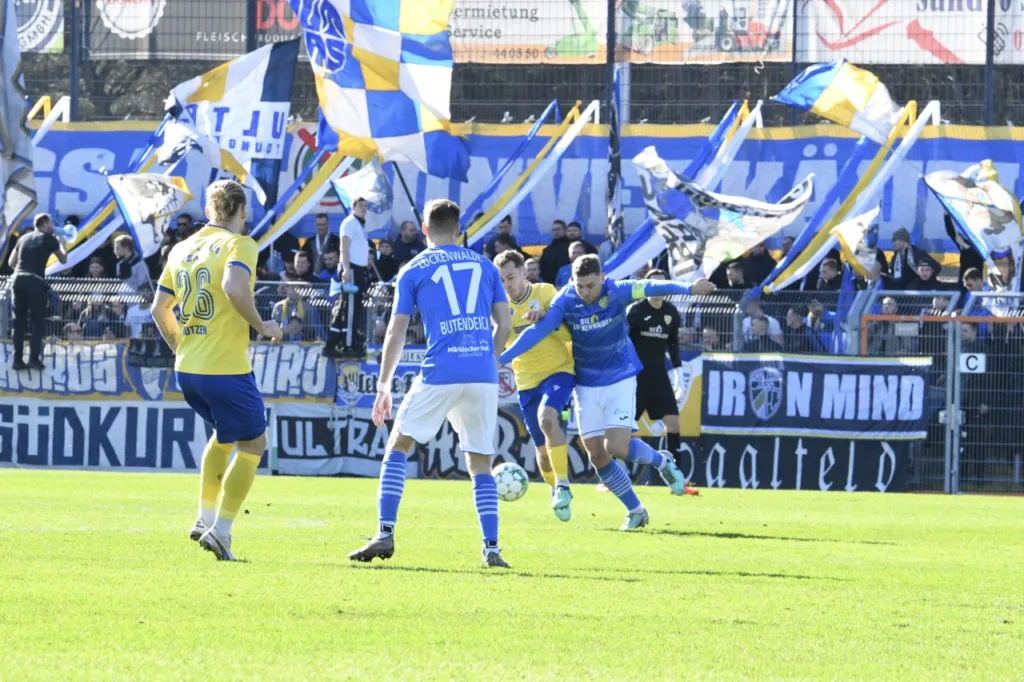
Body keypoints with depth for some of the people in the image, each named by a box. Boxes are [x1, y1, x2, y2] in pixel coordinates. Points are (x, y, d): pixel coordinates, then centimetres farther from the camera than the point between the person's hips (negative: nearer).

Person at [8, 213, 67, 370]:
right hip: (35, 281, -4)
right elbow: (63, 260, 18)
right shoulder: (49, 239, 6)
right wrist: (62, 244, 36)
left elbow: (11, 262, 19)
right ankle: (34, 359, -5)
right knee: (37, 321, 2)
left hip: (18, 279, 4)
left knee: (19, 321, 8)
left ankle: (18, 360, 5)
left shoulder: (24, 238, 19)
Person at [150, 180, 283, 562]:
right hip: (226, 368, -7)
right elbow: (234, 286, -29)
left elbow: (159, 309, 16)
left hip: (187, 370, 7)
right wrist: (261, 325, -15)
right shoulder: (239, 245, -8)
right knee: (253, 443, 8)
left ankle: (206, 518, 23)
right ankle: (221, 530, -1)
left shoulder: (182, 250, 12)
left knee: (223, 436, 29)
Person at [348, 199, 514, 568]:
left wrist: (384, 386, 13)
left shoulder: (413, 270, 7)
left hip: (439, 373, -3)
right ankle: (491, 548, 1)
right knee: (480, 464, 12)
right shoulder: (485, 265, 14)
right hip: (484, 375, 3)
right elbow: (504, 325, 12)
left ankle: (385, 535, -1)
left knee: (398, 447, 10)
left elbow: (396, 333, 6)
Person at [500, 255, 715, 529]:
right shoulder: (565, 301, -13)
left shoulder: (616, 292, -17)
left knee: (616, 448, -16)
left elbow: (648, 287, -32)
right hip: (586, 385, 3)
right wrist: (501, 359, -26)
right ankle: (635, 511, 18)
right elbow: (537, 332, -17)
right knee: (597, 456, 1)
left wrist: (688, 289, -48)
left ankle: (661, 461, 15)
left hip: (620, 380, -3)